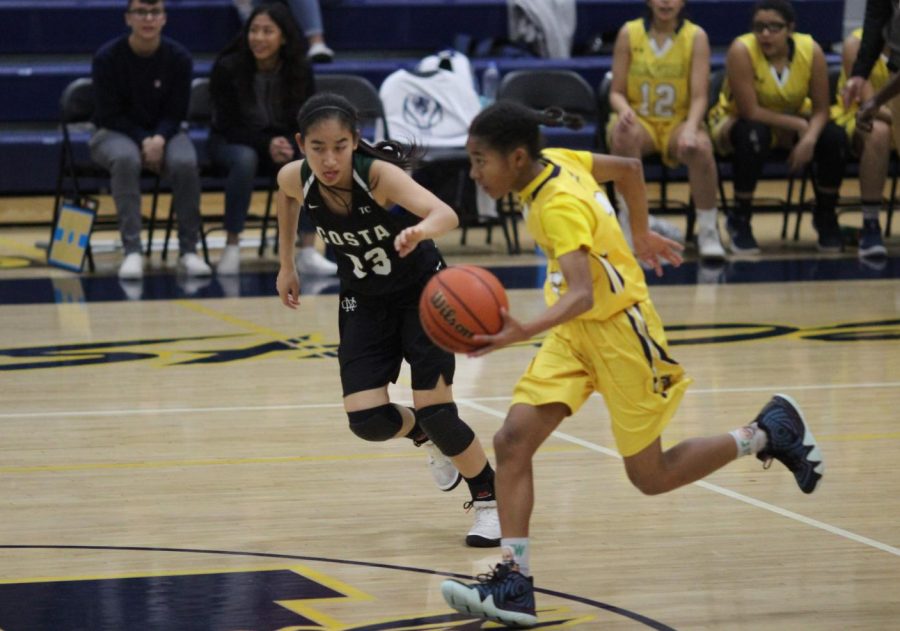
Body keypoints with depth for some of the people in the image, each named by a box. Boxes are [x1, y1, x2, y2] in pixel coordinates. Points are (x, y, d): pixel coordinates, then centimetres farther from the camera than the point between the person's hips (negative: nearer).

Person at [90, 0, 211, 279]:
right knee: (126, 159, -38)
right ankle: (132, 250, -38)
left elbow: (176, 113, -2)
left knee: (185, 162, -32)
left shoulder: (178, 57, -6)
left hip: (163, 133, 2)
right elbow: (110, 114, -10)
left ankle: (188, 250, -21)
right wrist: (143, 141, -22)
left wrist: (159, 139, -22)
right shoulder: (107, 57, -11)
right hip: (115, 133, -2)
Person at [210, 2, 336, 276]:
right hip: (233, 142, -2)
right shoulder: (227, 68, -17)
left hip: (283, 143, 3)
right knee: (245, 159, -38)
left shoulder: (301, 70, -9)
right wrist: (267, 145, -28)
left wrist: (288, 145, -24)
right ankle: (231, 248, -29)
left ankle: (308, 252, -29)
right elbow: (228, 126, -14)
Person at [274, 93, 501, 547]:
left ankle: (488, 501, 13)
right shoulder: (296, 179, -20)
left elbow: (445, 213, -51)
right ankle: (426, 439, 25)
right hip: (364, 304, 4)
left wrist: (421, 231, -73)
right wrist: (287, 266, 9)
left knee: (434, 411, -13)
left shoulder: (379, 174, -33)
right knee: (368, 421, -11)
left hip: (422, 293, -4)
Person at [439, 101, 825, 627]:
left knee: (651, 477, 5)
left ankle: (770, 432, 22)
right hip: (575, 333, 8)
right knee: (512, 440, -8)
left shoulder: (560, 206, -28)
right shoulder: (555, 162, -4)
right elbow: (628, 167, 12)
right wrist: (641, 236, 25)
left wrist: (524, 332, -56)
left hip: (619, 330, -8)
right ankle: (515, 584, -8)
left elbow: (583, 294, -40)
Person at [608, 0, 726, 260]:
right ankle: (628, 226, -24)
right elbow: (617, 92, 1)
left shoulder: (696, 36, -3)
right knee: (623, 134, -36)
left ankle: (709, 231, -18)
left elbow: (699, 97, -8)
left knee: (700, 146, -34)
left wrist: (690, 129, -28)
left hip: (679, 123, 0)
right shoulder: (629, 33, 0)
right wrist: (624, 110, -22)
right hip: (639, 120, 0)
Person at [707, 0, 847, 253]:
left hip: (792, 122, 4)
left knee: (834, 137, -22)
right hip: (736, 122, -4)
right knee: (754, 136, -39)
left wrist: (810, 138, -32)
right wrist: (798, 125, -27)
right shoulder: (741, 51, -27)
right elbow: (750, 112, -29)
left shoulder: (811, 51, -17)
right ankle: (739, 220, -19)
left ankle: (825, 216, 3)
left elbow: (821, 109, -13)